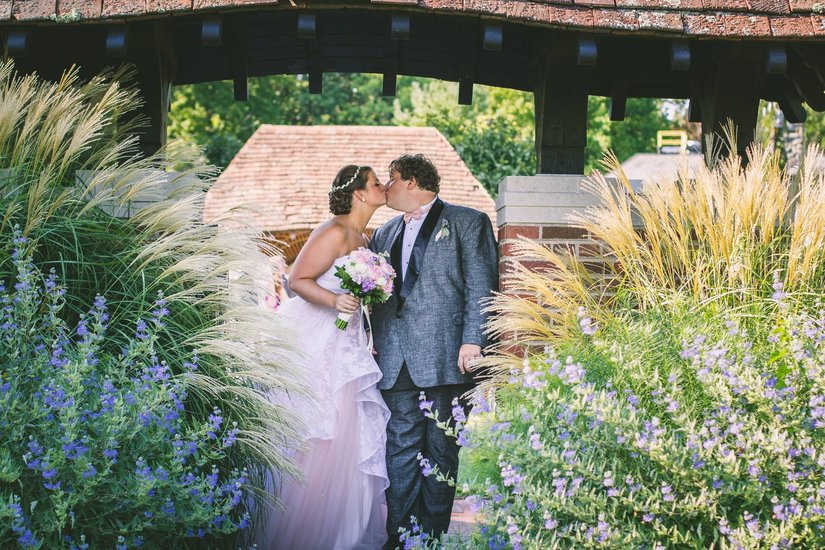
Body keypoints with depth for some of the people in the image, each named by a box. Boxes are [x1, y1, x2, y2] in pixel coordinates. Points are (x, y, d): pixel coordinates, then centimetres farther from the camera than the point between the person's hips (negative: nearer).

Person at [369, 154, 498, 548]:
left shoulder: (467, 223, 6)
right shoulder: (384, 234, 23)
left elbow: (480, 287, -3)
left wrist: (472, 340, -12)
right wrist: (370, 339, 11)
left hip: (444, 355, -5)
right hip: (395, 359, 5)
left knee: (441, 449, 1)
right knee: (401, 448, 3)